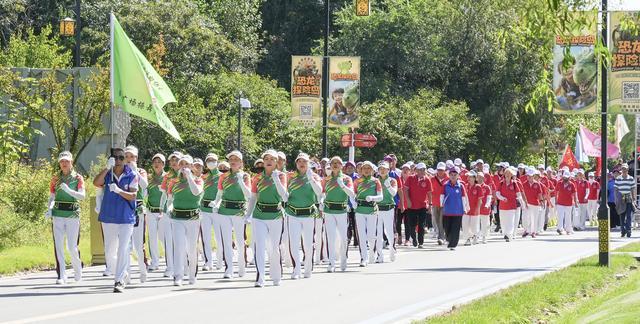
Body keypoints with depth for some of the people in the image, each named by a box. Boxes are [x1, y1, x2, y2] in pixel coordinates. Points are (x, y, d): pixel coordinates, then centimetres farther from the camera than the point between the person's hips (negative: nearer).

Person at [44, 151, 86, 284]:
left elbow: (82, 195, -10)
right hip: (58, 214, 2)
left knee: (72, 247, -2)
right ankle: (61, 276, -1)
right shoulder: (55, 179, 11)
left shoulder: (78, 178, 2)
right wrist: (49, 210, -5)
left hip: (73, 214, -2)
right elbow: (51, 197, 13)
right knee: (58, 245, -4)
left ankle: (78, 271, 23)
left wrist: (68, 190, -25)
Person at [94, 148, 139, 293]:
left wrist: (119, 191, -27)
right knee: (109, 253, 10)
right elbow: (96, 183, -15)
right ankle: (123, 275, 30)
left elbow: (133, 195, -10)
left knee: (123, 250, -9)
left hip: (126, 218, -3)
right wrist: (107, 167, -23)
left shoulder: (132, 175, -2)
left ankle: (119, 281, -5)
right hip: (108, 218, 3)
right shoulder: (107, 174, 4)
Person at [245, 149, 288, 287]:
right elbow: (253, 197, 12)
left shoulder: (281, 176, 2)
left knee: (274, 248, 7)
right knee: (259, 246, -11)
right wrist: (248, 214, 4)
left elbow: (284, 195, -11)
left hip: (276, 215, -1)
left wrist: (276, 179, -19)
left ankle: (276, 277, 22)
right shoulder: (257, 178, 6)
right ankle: (260, 279, -15)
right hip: (259, 215, 1)